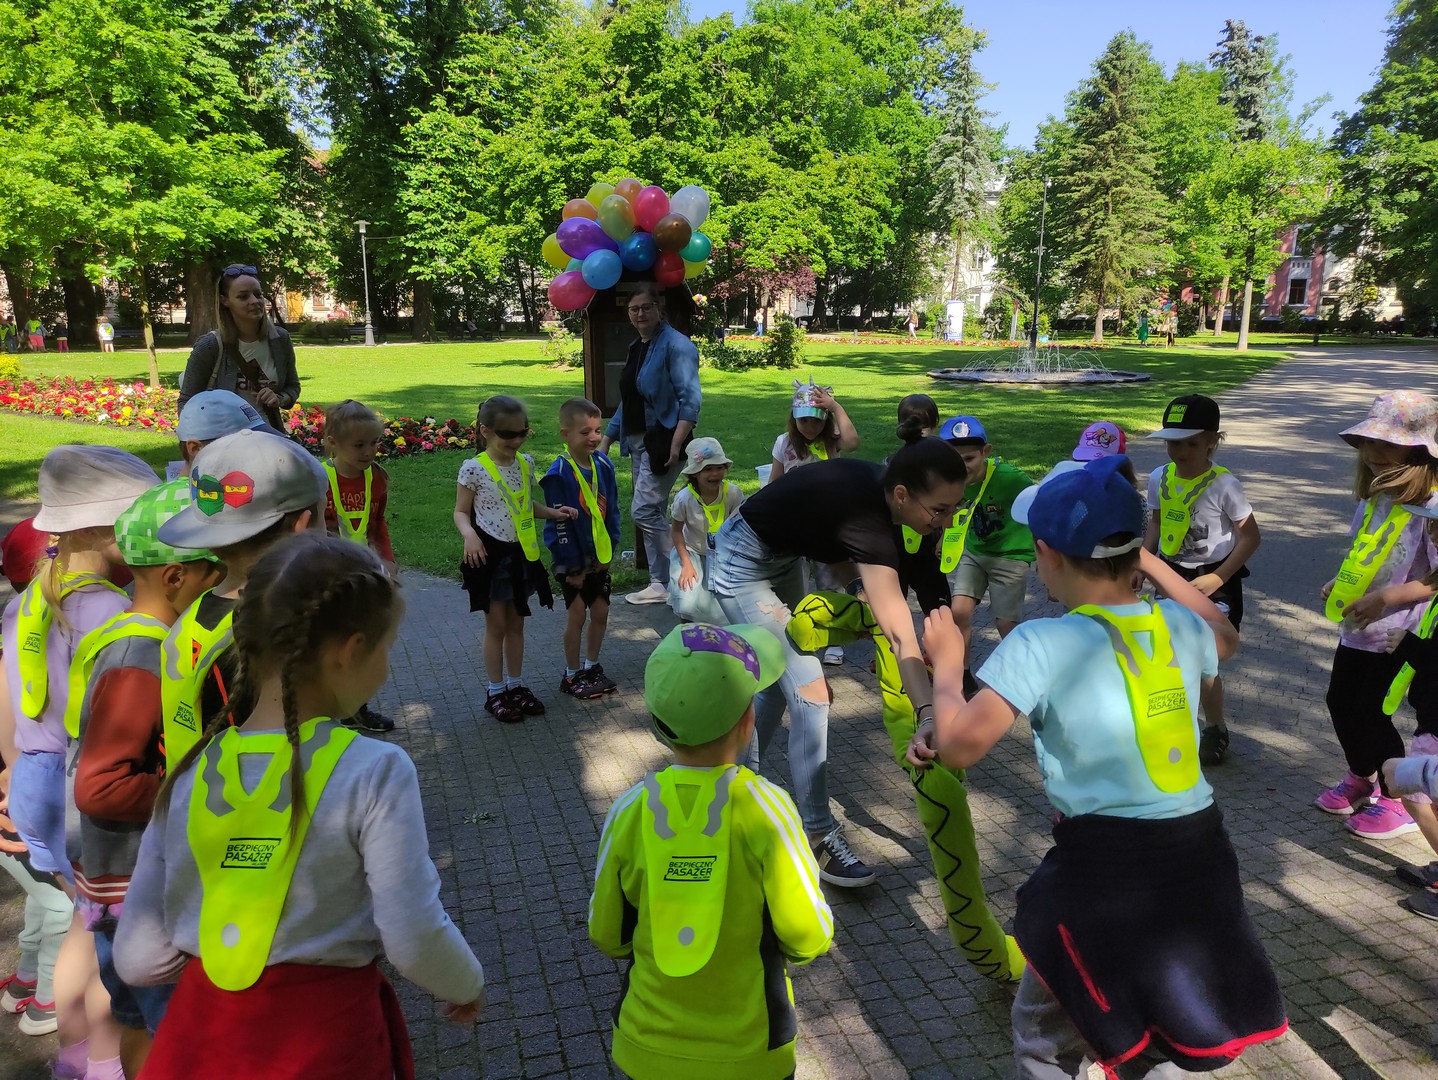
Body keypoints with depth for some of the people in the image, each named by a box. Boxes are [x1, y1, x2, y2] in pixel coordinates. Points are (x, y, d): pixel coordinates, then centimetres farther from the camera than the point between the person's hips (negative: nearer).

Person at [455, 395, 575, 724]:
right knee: (496, 624, 5)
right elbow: (461, 512, -6)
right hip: (491, 554, -5)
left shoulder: (526, 463, 2)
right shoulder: (474, 469, -14)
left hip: (521, 553, 5)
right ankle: (495, 692, 19)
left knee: (516, 622, 15)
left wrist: (553, 512, -2)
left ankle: (516, 685, 28)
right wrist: (469, 535, -25)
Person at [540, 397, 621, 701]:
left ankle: (592, 667, 29)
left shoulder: (603, 465, -1)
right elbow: (559, 523, -17)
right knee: (577, 615, 2)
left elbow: (611, 509, 6)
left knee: (600, 613, 11)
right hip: (571, 559, -6)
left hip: (599, 556, 6)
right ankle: (572, 676, 18)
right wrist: (573, 566, -15)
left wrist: (609, 550, 0)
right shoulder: (559, 474, -19)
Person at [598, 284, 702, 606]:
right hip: (638, 441, 9)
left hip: (662, 442, -9)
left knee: (644, 511, -13)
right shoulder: (636, 348, 15)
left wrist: (676, 444, -29)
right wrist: (607, 440, 19)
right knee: (652, 515, 10)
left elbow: (690, 399, -20)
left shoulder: (676, 345, -11)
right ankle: (660, 583, 17)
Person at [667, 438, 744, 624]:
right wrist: (686, 564, -13)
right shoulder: (685, 497, -23)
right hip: (691, 551, -1)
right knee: (689, 606, -21)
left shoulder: (733, 493, -20)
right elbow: (677, 531, -7)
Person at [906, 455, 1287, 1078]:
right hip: (1201, 852, 6)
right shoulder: (1180, 627, 3)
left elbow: (959, 748, -17)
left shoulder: (1041, 645, -16)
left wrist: (946, 661, -1)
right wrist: (1150, 563, 30)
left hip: (1105, 863, -6)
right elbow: (1224, 636, 28)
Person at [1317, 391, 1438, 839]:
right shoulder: (1376, 493, 2)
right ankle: (1361, 778, 40)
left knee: (1371, 714, 2)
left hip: (1398, 634, -8)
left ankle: (1399, 803, 24)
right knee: (1340, 703, 16)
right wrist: (1342, 583, 2)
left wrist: (1388, 597, -27)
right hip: (1357, 628, 8)